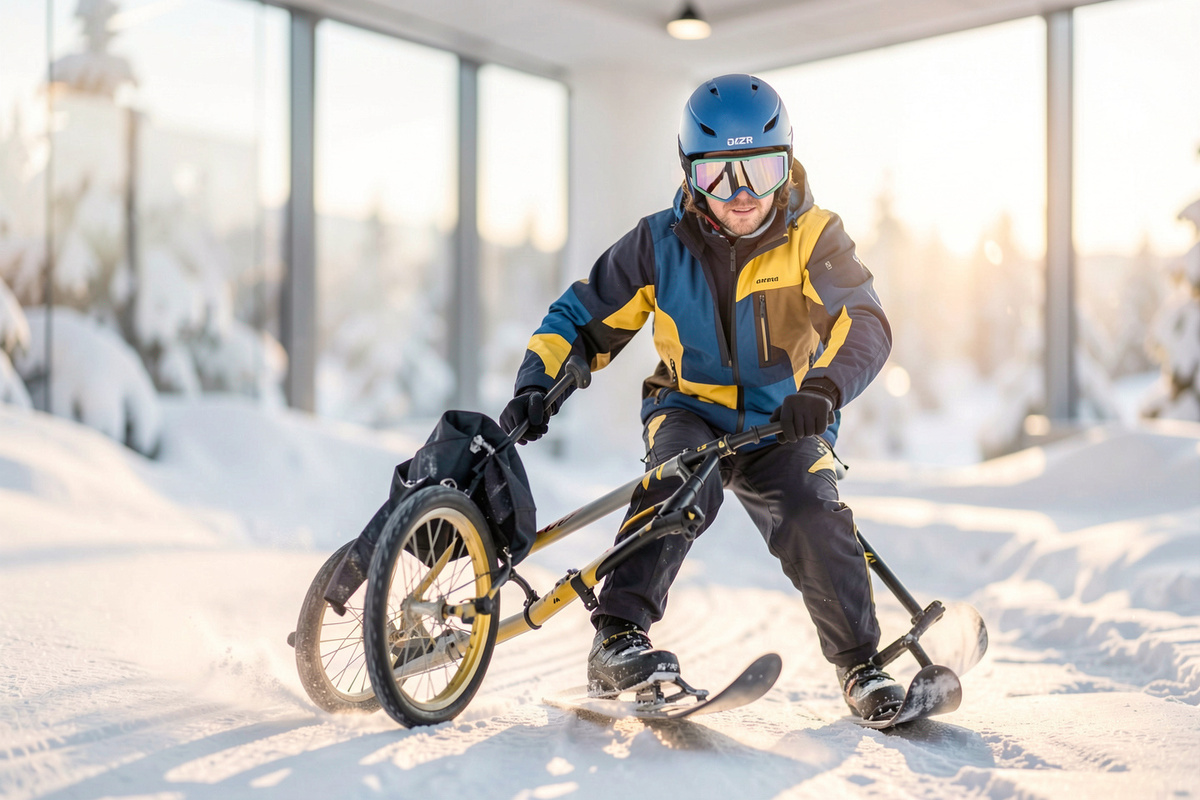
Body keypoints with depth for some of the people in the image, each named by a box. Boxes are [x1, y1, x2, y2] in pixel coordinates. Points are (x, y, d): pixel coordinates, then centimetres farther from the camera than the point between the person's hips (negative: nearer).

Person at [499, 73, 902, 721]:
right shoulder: (661, 243, -6)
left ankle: (862, 666, -4)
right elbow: (584, 317, 0)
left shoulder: (812, 239, -9)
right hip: (688, 408, 0)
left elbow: (866, 324, -21)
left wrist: (823, 389, -42)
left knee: (813, 521, -24)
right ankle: (616, 642, -32)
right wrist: (537, 385, -17)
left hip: (782, 424, 1)